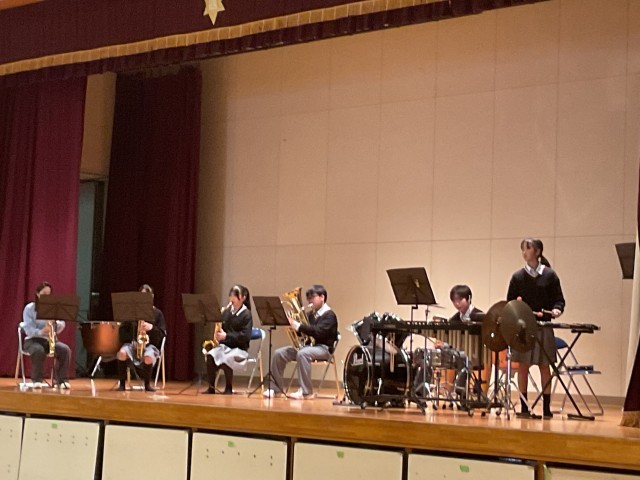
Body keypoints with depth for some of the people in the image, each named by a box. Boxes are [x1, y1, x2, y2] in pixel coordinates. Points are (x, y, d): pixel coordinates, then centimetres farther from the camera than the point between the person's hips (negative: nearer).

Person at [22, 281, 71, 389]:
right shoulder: (29, 308, -2)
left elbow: (61, 327, 3)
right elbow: (28, 329, -14)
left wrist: (55, 322, -21)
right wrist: (41, 332, -35)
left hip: (50, 340, 3)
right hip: (33, 340, -3)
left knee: (65, 350, -27)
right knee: (39, 350, -39)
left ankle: (61, 379, -21)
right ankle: (37, 380, -24)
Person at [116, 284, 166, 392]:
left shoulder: (157, 313, 7)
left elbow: (162, 334, 2)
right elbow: (123, 331, 8)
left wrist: (152, 328, -17)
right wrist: (131, 340, -9)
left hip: (150, 344, -1)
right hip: (132, 343, 2)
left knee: (148, 357, -38)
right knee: (122, 353, -34)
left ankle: (147, 384, -12)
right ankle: (122, 384, -17)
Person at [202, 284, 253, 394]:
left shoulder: (246, 314, -7)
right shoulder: (227, 311, 10)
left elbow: (246, 336, -16)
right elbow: (221, 328, 17)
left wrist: (226, 336, -23)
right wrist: (217, 334, -7)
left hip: (239, 348, -5)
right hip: (224, 346, 5)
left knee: (226, 359, -35)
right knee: (210, 355, -25)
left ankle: (229, 388, -13)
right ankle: (211, 387, -13)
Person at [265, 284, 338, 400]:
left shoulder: (329, 315, -8)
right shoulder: (312, 314, 17)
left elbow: (318, 332, -24)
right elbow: (304, 331, 13)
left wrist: (298, 326, -29)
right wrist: (293, 325, -8)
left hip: (323, 348, -8)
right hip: (309, 345, 8)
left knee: (302, 353, -39)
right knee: (279, 353, -7)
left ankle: (306, 392, -34)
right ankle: (276, 389, -1)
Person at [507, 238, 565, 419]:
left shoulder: (549, 275, 2)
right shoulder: (518, 276, 6)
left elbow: (559, 299, 4)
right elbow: (509, 302, 10)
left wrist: (557, 309, -15)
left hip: (544, 326, -1)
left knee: (544, 367, 3)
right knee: (523, 367, 2)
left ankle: (546, 408, 9)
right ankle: (524, 407, 10)